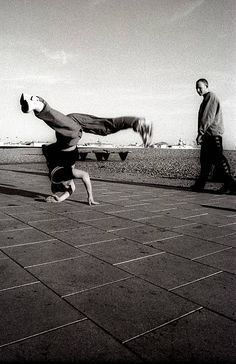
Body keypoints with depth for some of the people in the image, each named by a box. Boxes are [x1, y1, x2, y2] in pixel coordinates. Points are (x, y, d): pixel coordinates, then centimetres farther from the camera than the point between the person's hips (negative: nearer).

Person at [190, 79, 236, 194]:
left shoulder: (211, 97, -5)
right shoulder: (205, 100, 25)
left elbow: (208, 117, -15)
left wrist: (200, 133, -19)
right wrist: (201, 133, 18)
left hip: (213, 133, -10)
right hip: (207, 134, 10)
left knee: (218, 158, -13)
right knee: (205, 159, 9)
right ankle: (200, 184, 12)